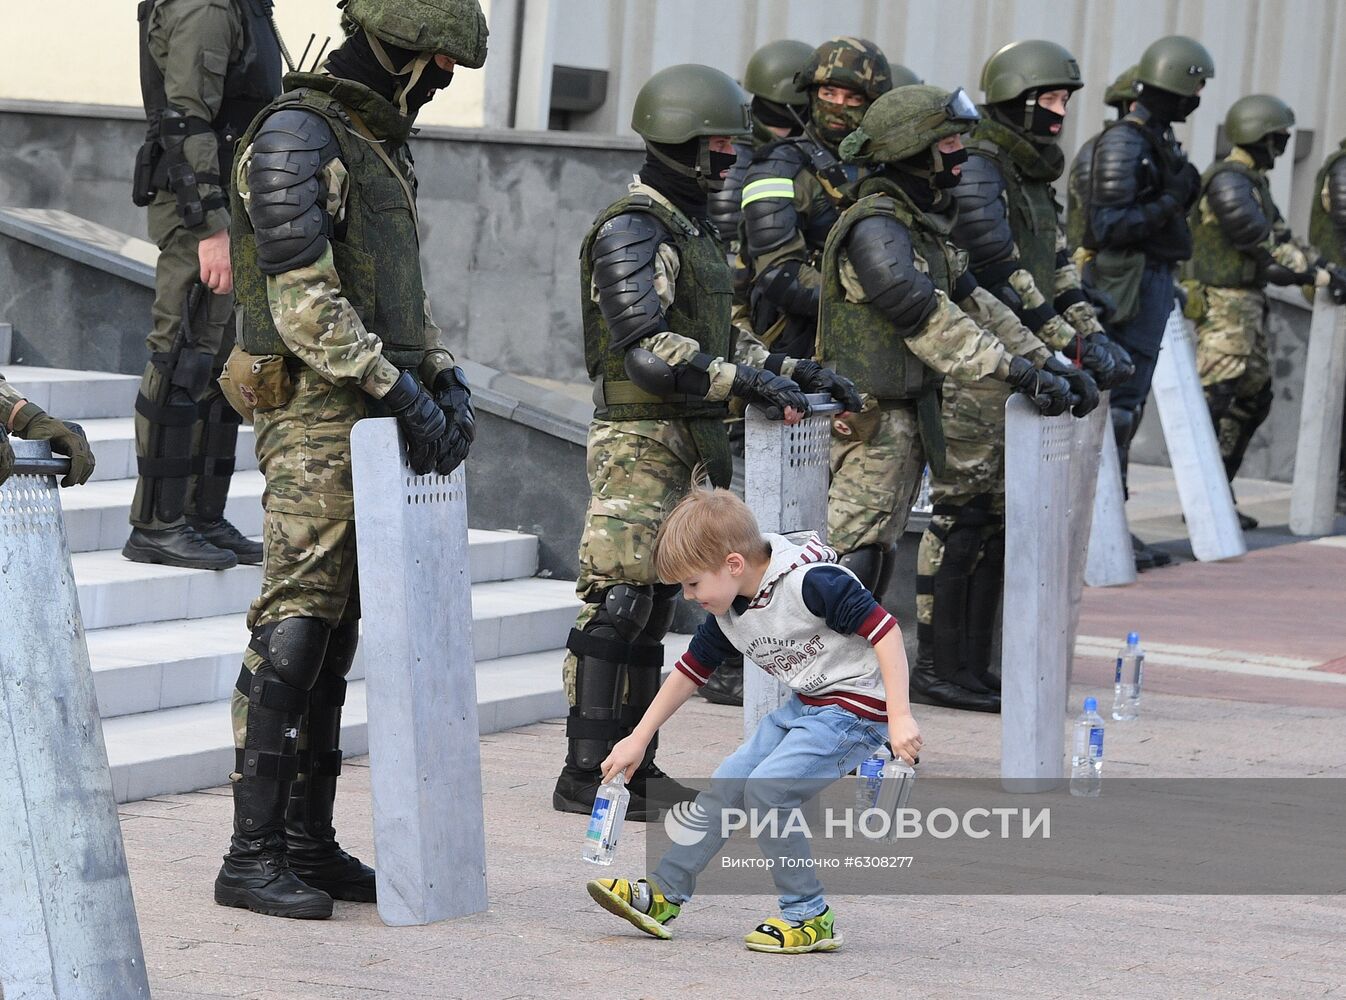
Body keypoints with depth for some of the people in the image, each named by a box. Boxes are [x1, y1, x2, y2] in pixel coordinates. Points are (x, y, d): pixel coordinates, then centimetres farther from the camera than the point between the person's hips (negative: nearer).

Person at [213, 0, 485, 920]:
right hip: (313, 415, -9)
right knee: (294, 630, -11)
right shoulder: (295, 137, -13)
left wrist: (446, 379, 6)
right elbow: (304, 299, -19)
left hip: (372, 422, 9)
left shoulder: (381, 143, 18)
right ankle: (252, 854, -9)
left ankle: (309, 844, 14)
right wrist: (402, 392, -20)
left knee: (335, 636, 10)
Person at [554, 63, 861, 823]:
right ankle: (588, 775, -7)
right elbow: (649, 352, -23)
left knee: (654, 606, 11)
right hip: (639, 441, -10)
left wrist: (795, 370, 12)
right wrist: (751, 385, -25)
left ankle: (633, 765, 16)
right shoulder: (632, 231, -14)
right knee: (619, 604, -9)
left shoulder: (691, 228, 17)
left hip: (680, 444, 10)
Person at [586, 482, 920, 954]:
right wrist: (638, 740, 20)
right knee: (728, 782, 6)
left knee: (766, 788, -19)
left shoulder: (809, 580, -25)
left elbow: (883, 627, -26)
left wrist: (899, 717, -30)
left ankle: (809, 918, -10)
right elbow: (689, 671, 16)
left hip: (855, 707, -9)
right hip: (804, 706, 9)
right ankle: (662, 894, 14)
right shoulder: (727, 615, 3)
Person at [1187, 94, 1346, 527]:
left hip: (1248, 305, 11)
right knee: (1216, 399, -10)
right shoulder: (1228, 183, -17)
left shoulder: (1252, 182, 16)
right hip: (1224, 307, -11)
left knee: (1253, 399, 14)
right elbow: (1263, 246, -18)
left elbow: (1281, 235, 18)